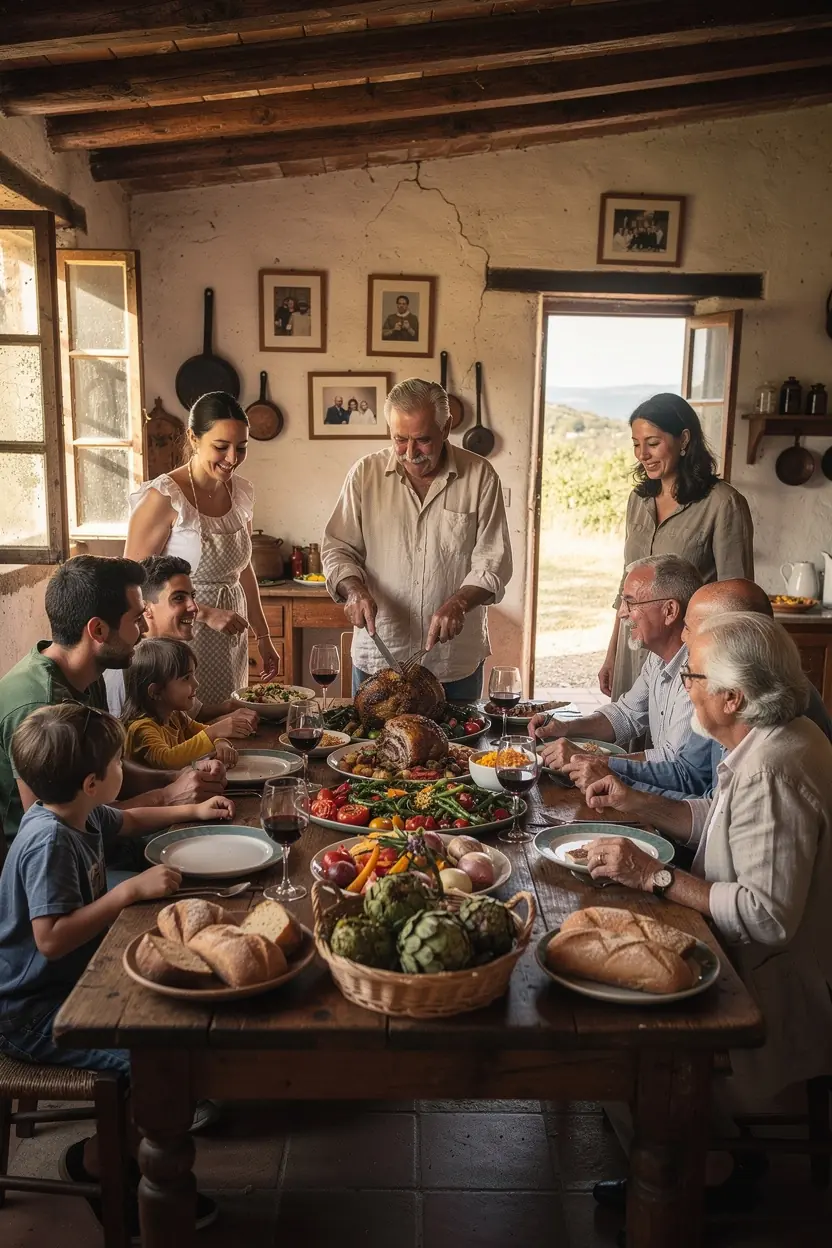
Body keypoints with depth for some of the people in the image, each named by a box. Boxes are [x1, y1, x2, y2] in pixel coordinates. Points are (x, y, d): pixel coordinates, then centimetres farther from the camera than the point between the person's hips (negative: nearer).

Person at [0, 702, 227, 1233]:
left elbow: (127, 821, 25)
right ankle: (98, 1159, 1)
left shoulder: (81, 814, 1)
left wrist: (192, 810, 24)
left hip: (73, 982, 10)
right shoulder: (50, 841, -28)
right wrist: (131, 890, -32)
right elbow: (52, 938, -35)